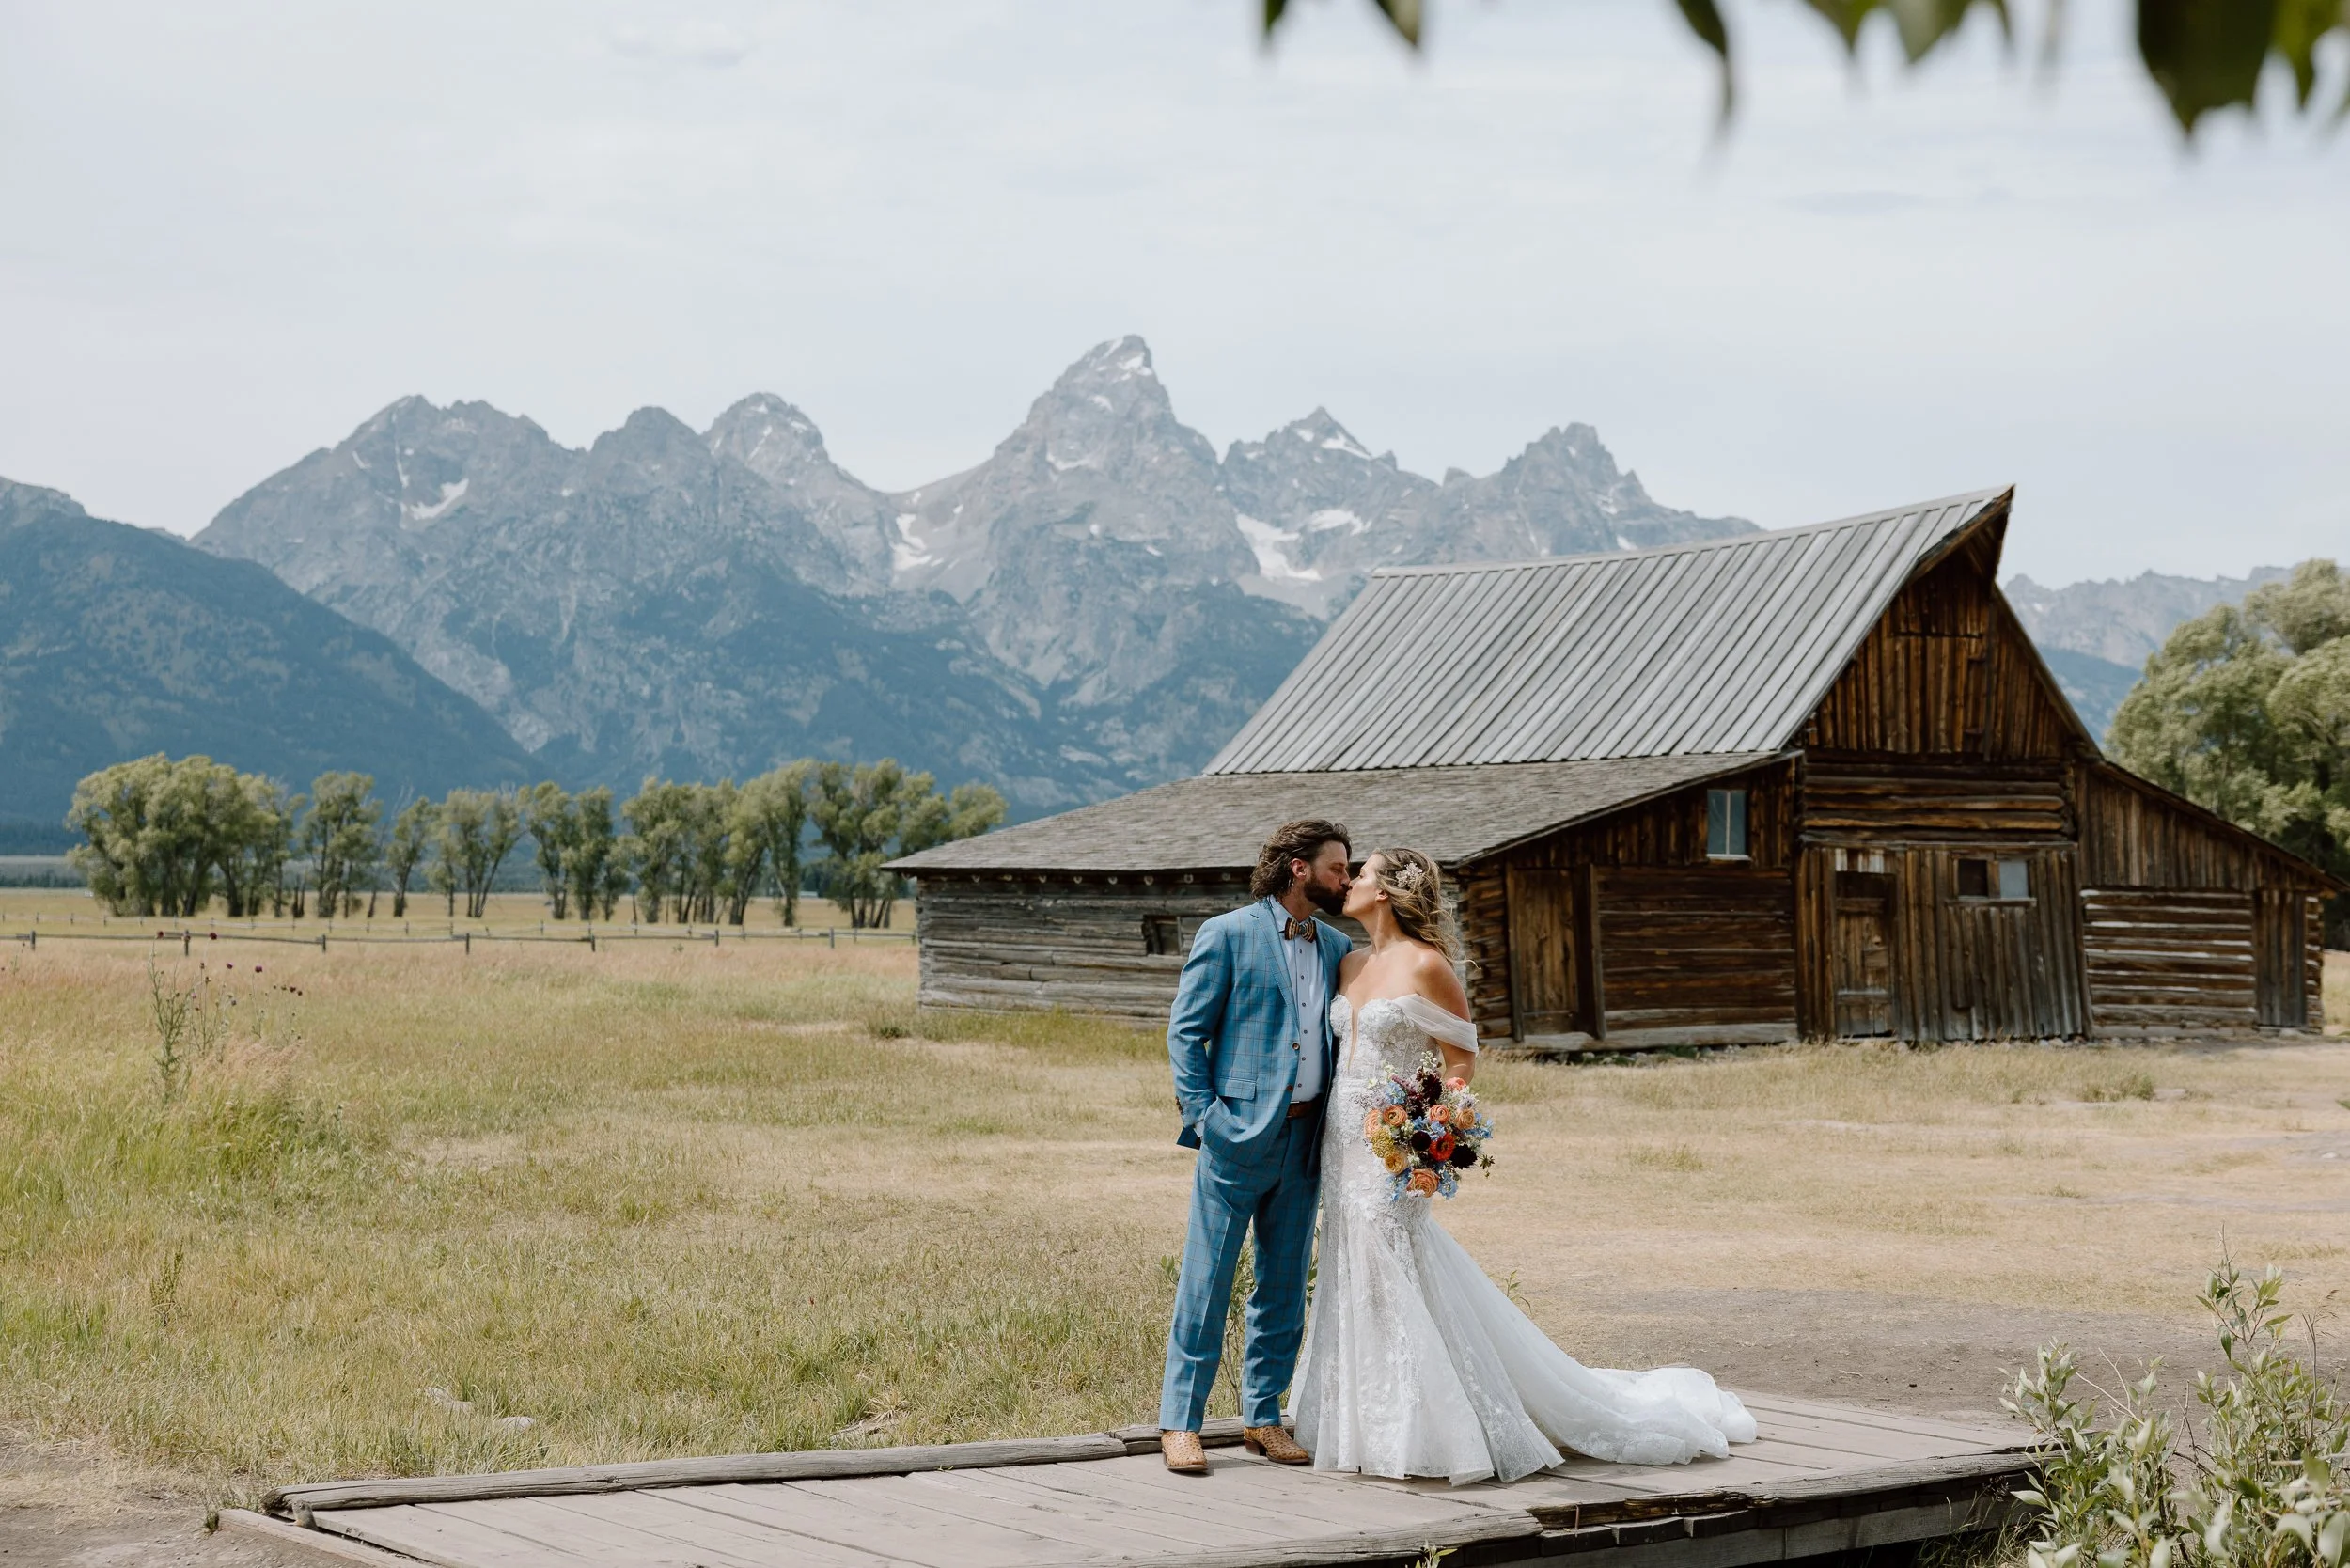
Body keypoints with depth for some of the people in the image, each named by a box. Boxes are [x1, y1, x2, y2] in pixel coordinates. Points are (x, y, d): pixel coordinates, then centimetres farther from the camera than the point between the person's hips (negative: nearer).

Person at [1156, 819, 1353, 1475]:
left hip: (1304, 1139, 6)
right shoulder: (1228, 934, -4)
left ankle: (1262, 1416, 19)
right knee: (1207, 1279, -3)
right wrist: (1202, 1116, -11)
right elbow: (1185, 1031, -4)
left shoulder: (1336, 947, 14)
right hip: (1239, 1133, -6)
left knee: (1285, 1284, 10)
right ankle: (1179, 1421, 2)